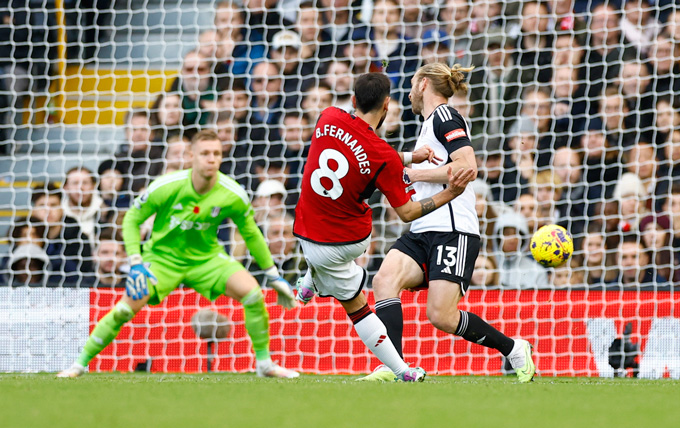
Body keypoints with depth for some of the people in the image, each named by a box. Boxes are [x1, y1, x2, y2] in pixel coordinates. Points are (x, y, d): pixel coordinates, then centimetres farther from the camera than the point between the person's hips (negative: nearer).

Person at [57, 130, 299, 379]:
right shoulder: (165, 188, -22)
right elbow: (132, 220, -8)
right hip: (162, 256, -2)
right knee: (126, 308, -20)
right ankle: (80, 364, -3)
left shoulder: (232, 195, -15)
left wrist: (274, 276, 6)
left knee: (252, 292, -21)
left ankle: (265, 364, -3)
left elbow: (251, 234, 3)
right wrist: (135, 264, -20)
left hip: (207, 258, 2)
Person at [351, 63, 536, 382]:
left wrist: (414, 174, -11)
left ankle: (513, 349, 6)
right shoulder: (430, 124, 25)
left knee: (442, 317, -15)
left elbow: (468, 168, -17)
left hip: (453, 231, -9)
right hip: (423, 233, 9)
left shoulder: (445, 116, -4)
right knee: (385, 279, -16)